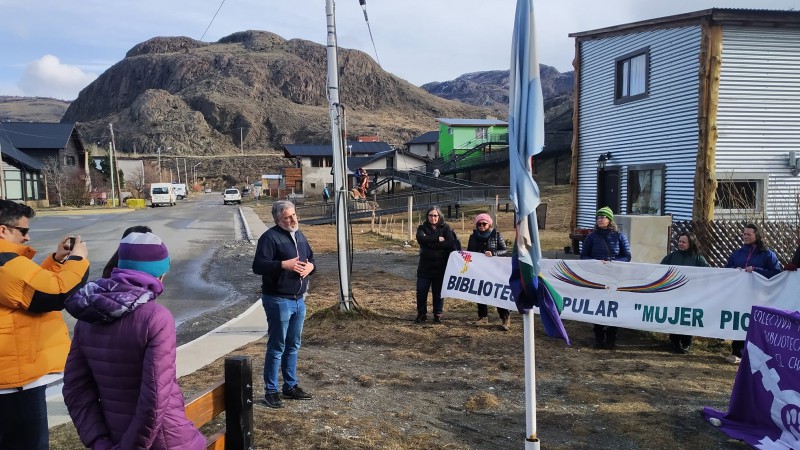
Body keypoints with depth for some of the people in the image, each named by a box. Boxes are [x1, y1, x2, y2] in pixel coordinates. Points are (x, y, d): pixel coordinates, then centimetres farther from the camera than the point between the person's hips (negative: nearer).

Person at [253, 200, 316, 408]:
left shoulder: (299, 235, 12)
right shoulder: (270, 237, -13)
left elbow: (311, 257, 22)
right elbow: (258, 266, -20)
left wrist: (311, 266, -1)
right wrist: (284, 265, -30)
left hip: (299, 299, 8)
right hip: (278, 300, -8)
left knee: (293, 346, 16)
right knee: (276, 347, 0)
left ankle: (291, 386, 29)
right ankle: (271, 391, 13)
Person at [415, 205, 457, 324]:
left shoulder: (446, 228, -1)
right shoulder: (422, 227, 3)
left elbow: (450, 243, -17)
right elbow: (420, 239, -18)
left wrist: (430, 243, -17)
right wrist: (438, 239, -21)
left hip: (440, 266, -1)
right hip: (425, 266, 1)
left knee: (438, 292, 7)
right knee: (421, 291, 3)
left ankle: (437, 315, 22)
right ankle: (421, 314, 20)